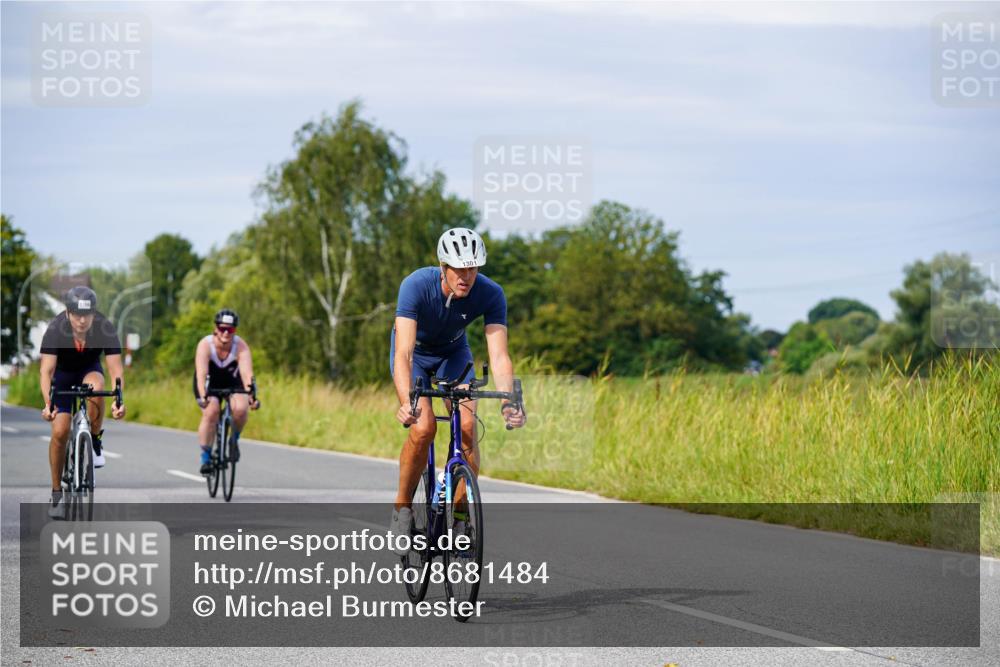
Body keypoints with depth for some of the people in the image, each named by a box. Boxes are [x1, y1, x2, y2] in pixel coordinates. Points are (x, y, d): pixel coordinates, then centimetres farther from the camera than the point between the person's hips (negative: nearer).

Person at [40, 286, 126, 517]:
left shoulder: (105, 328, -28)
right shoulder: (55, 329, -30)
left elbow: (116, 368, -31)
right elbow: (46, 370, -36)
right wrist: (48, 403, -51)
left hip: (90, 370, 0)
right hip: (63, 374, 0)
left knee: (95, 388, -36)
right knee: (60, 431, -13)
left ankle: (96, 441, -11)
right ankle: (57, 494, 2)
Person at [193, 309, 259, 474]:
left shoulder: (241, 346, -25)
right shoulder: (205, 345, -28)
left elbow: (247, 373, -36)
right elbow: (201, 373, -39)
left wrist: (251, 396, -52)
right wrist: (203, 397, -55)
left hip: (232, 382, 1)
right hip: (209, 383, -1)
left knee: (241, 408, -27)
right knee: (211, 412, -27)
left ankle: (234, 440, 2)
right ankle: (205, 457, -15)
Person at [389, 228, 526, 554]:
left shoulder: (490, 294, -29)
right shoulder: (416, 285, -36)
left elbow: (499, 355, -34)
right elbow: (403, 353, -44)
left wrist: (508, 402, -52)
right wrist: (406, 402, -59)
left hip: (453, 352, 2)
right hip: (415, 352, -2)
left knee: (467, 426, -19)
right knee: (423, 427, -24)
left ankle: (461, 519, -7)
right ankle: (402, 509, -3)